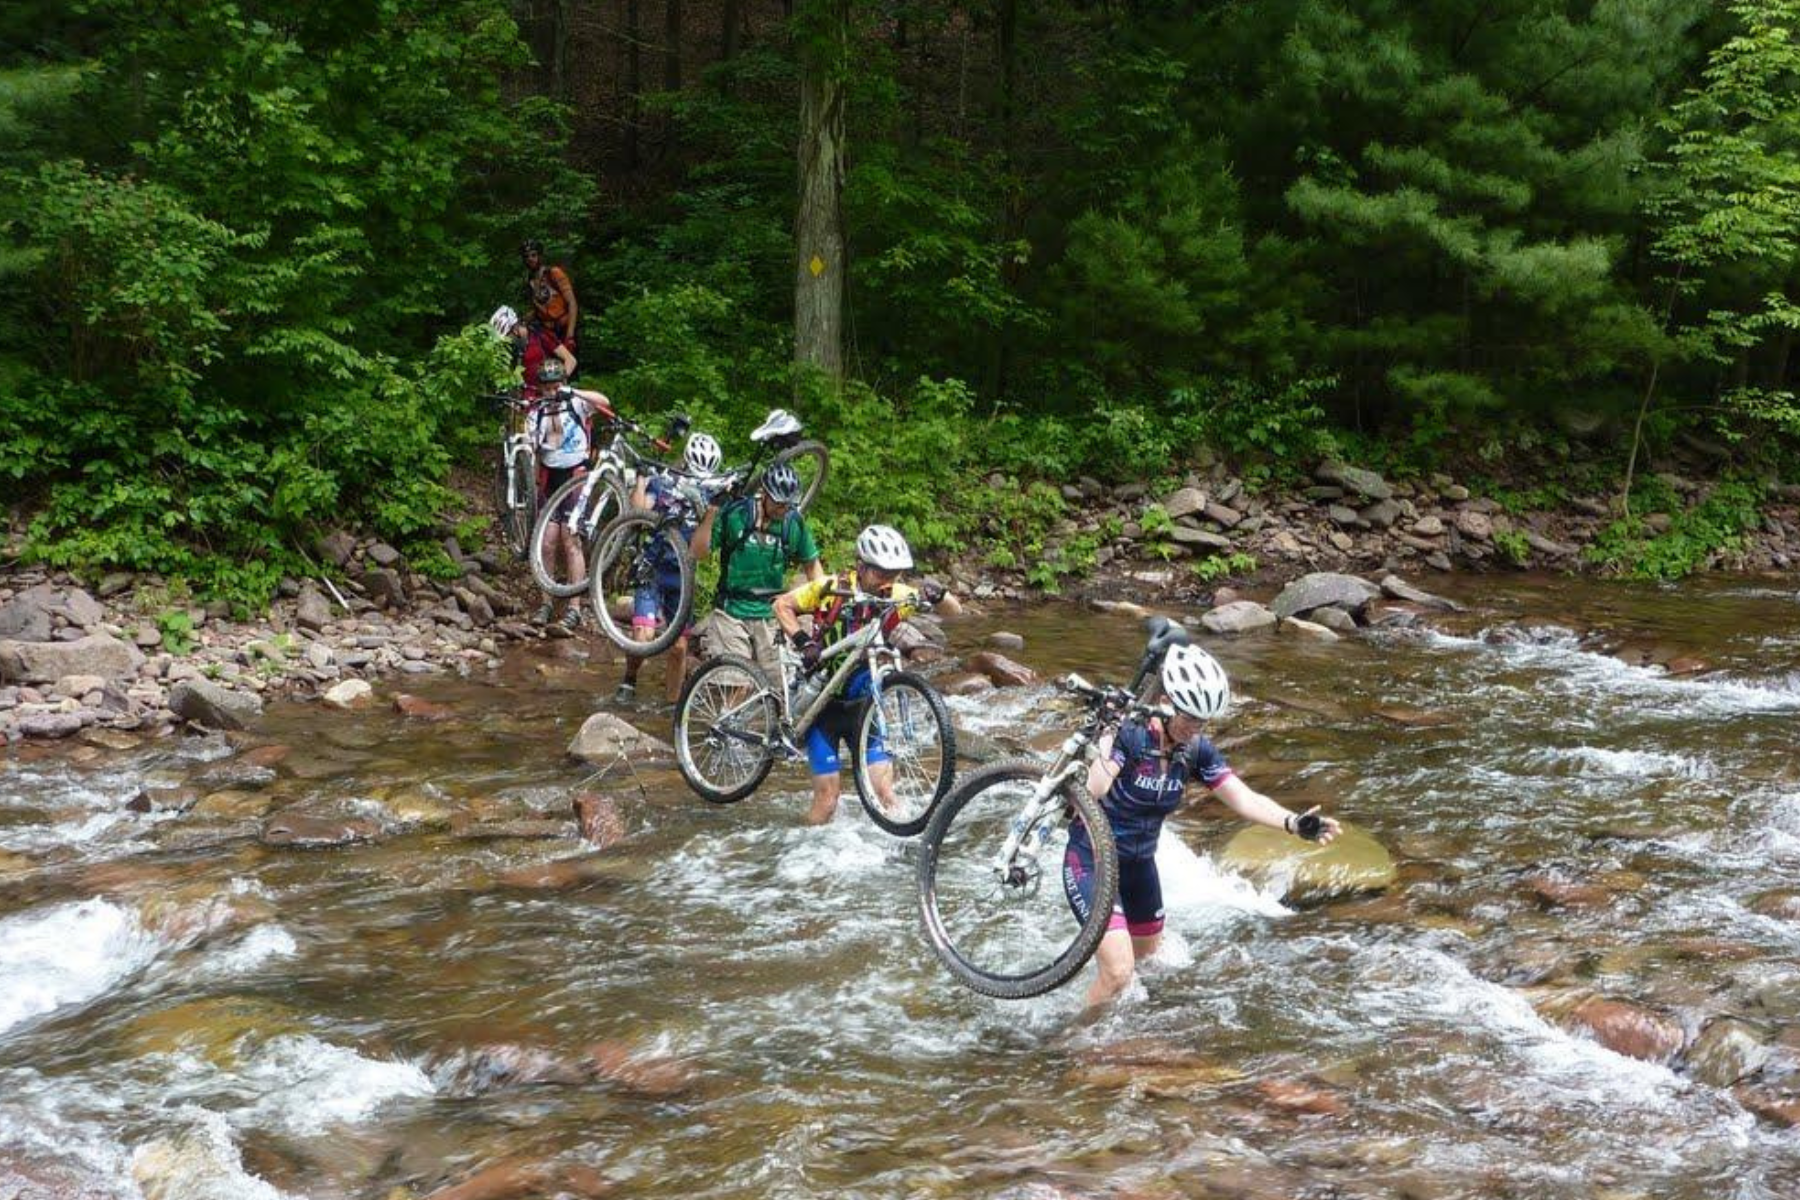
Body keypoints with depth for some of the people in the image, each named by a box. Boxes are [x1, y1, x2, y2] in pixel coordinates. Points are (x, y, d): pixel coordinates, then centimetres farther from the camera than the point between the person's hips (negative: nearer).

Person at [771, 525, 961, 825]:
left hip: (861, 705, 3)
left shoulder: (895, 595, -7)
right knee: (827, 796, -5)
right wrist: (802, 641, -19)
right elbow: (782, 605, -3)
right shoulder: (830, 589, -15)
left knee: (884, 790, -8)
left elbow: (955, 611, -4)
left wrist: (939, 595, -26)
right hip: (823, 704, -3)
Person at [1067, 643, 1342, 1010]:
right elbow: (1092, 794, -37)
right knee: (1119, 971, -18)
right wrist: (1107, 736, -46)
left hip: (1139, 863, 7)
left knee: (1148, 960, 23)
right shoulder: (1128, 735, -24)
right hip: (1092, 860, -7)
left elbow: (1244, 798, -15)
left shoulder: (1196, 751, -7)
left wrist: (1293, 822, -32)